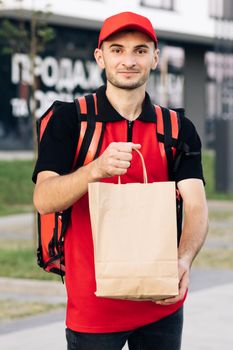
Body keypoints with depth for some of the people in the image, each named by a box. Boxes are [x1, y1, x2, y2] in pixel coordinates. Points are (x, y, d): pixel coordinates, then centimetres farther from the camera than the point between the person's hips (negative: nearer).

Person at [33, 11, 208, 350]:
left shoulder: (178, 129, 5)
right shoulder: (69, 120, -2)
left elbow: (196, 207, -5)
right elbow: (43, 201, -13)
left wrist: (184, 260, -25)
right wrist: (97, 169, -31)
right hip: (94, 306, -3)